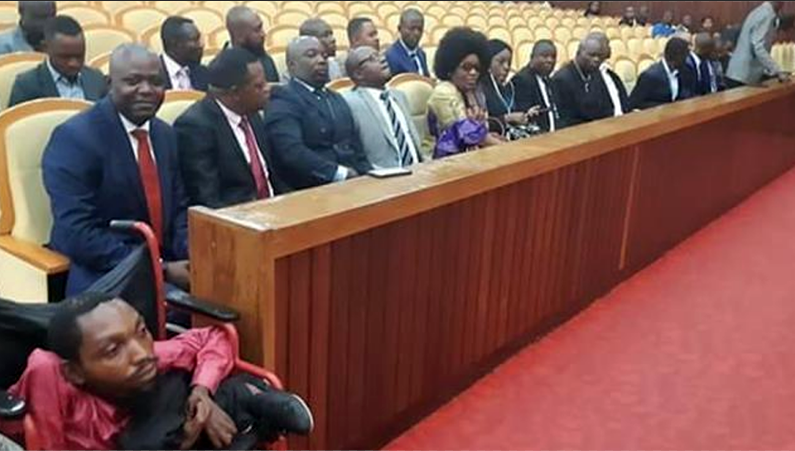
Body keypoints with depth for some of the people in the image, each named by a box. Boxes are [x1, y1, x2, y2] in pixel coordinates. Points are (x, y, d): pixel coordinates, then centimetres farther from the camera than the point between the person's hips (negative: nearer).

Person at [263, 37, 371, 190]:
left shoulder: (337, 99, 22)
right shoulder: (283, 102, -4)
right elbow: (292, 152, -18)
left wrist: (367, 177, 3)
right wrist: (339, 173, -22)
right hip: (310, 191, -6)